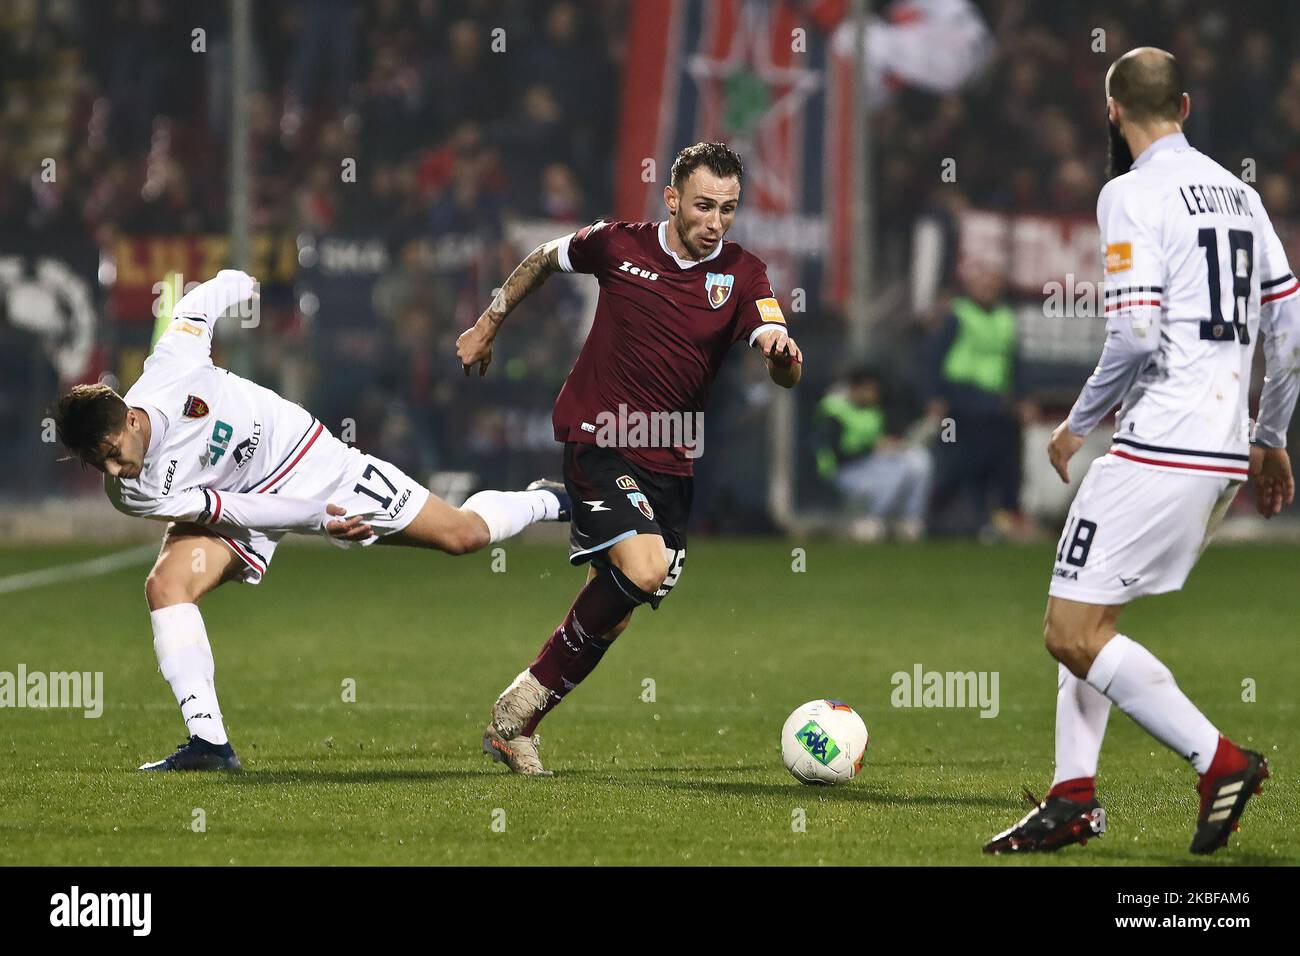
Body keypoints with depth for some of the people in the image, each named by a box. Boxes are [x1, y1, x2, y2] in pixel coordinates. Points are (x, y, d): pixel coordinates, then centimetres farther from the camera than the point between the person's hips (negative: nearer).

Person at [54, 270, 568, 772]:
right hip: (239, 505, 0)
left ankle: (545, 503, 40)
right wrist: (317, 520, -23)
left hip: (304, 453, 1)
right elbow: (226, 510, -22)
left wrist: (236, 283, 10)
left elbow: (198, 303, -11)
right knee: (165, 584, -28)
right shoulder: (134, 493, -30)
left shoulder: (171, 366, -33)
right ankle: (208, 743, -24)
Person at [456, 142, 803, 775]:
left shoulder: (743, 275, -1)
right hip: (598, 439, -4)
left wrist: (782, 355, -37)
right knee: (644, 569, -25)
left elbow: (786, 372, -14)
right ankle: (529, 695, -8)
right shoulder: (617, 245, -3)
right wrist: (489, 324, 23)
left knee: (614, 603, 2)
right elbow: (544, 259, 18)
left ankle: (514, 723, 18)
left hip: (673, 460, 4)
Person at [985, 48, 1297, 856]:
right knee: (1087, 619, 18)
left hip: (1158, 448, -9)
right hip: (1224, 452, 9)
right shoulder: (1235, 191, 14)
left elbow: (1137, 335, -18)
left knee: (1073, 632, -6)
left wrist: (1079, 424, -4)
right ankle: (1074, 800, 15)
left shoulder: (1133, 193, -9)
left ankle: (1220, 760, -11)